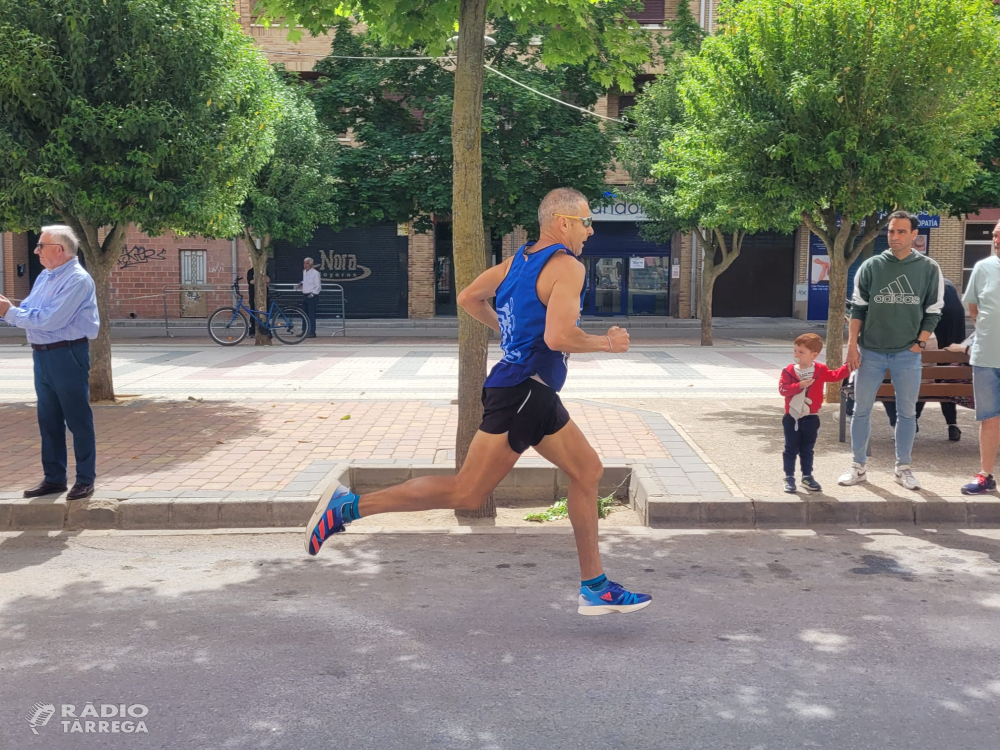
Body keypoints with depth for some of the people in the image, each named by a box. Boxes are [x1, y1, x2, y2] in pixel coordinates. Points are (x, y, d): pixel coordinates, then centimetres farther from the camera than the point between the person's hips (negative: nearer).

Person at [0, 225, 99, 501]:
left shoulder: (77, 279, -16)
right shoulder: (45, 276, 12)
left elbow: (49, 320, -22)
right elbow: (29, 311, 13)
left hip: (67, 355, -9)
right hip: (42, 355, 9)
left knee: (78, 419, 0)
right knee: (48, 420, 13)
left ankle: (85, 480, 9)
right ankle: (54, 478, 23)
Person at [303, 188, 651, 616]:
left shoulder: (520, 259, 14)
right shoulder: (568, 267, -12)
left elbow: (468, 298, 21)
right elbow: (558, 337, -25)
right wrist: (606, 343, -8)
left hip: (536, 395, 10)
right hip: (522, 392, -10)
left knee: (588, 472, 13)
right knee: (466, 493, -7)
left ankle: (595, 590, 18)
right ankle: (349, 506, -1)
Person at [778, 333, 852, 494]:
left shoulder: (821, 370, -1)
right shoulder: (789, 371, -9)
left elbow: (835, 376, 8)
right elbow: (783, 389, -16)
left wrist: (848, 368, -3)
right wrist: (799, 385, -27)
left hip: (810, 418, 2)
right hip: (792, 417, -2)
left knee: (807, 450, 13)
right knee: (791, 449, 5)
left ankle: (807, 477, 25)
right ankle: (789, 478, 12)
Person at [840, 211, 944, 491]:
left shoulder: (929, 269, 0)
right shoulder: (871, 266, 1)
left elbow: (933, 312, 4)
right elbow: (858, 308, 3)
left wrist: (919, 344, -4)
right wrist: (852, 345, -2)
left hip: (907, 354, 0)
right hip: (870, 352, 0)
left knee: (907, 412, 7)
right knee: (861, 410, 4)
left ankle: (903, 468, 20)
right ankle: (858, 467, 15)